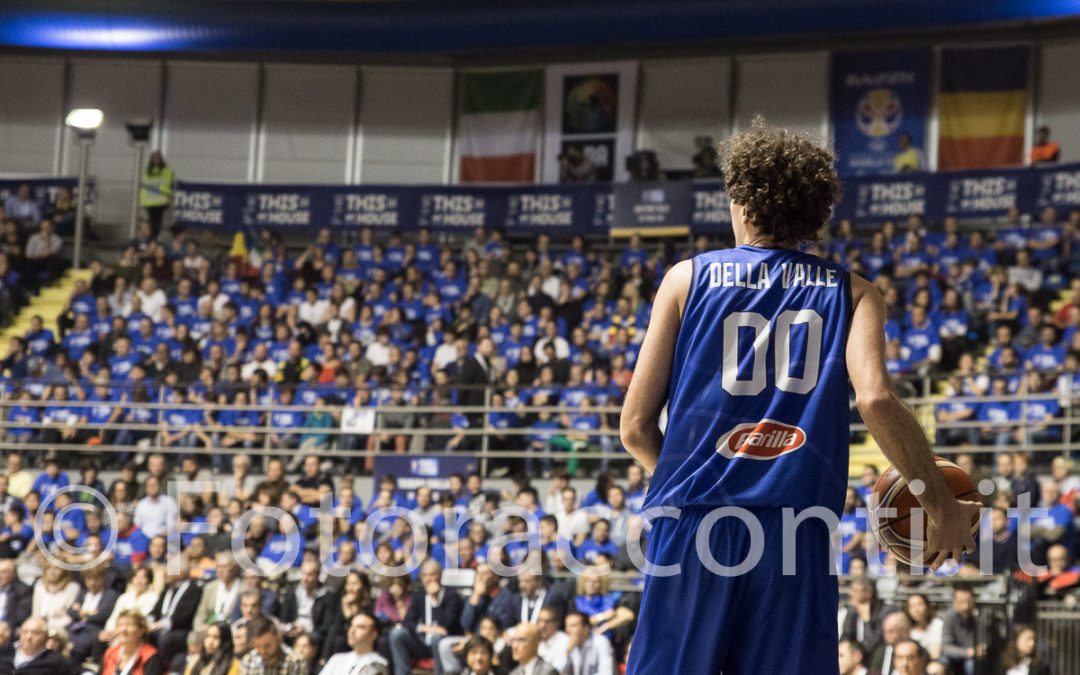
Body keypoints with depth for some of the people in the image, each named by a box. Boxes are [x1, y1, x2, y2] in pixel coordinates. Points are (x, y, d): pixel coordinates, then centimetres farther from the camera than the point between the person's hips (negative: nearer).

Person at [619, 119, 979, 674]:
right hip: (797, 535, 0)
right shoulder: (852, 293, 11)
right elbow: (876, 400, -8)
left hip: (691, 526, 0)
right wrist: (943, 509, 3)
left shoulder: (687, 279, 11)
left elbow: (635, 427, 8)